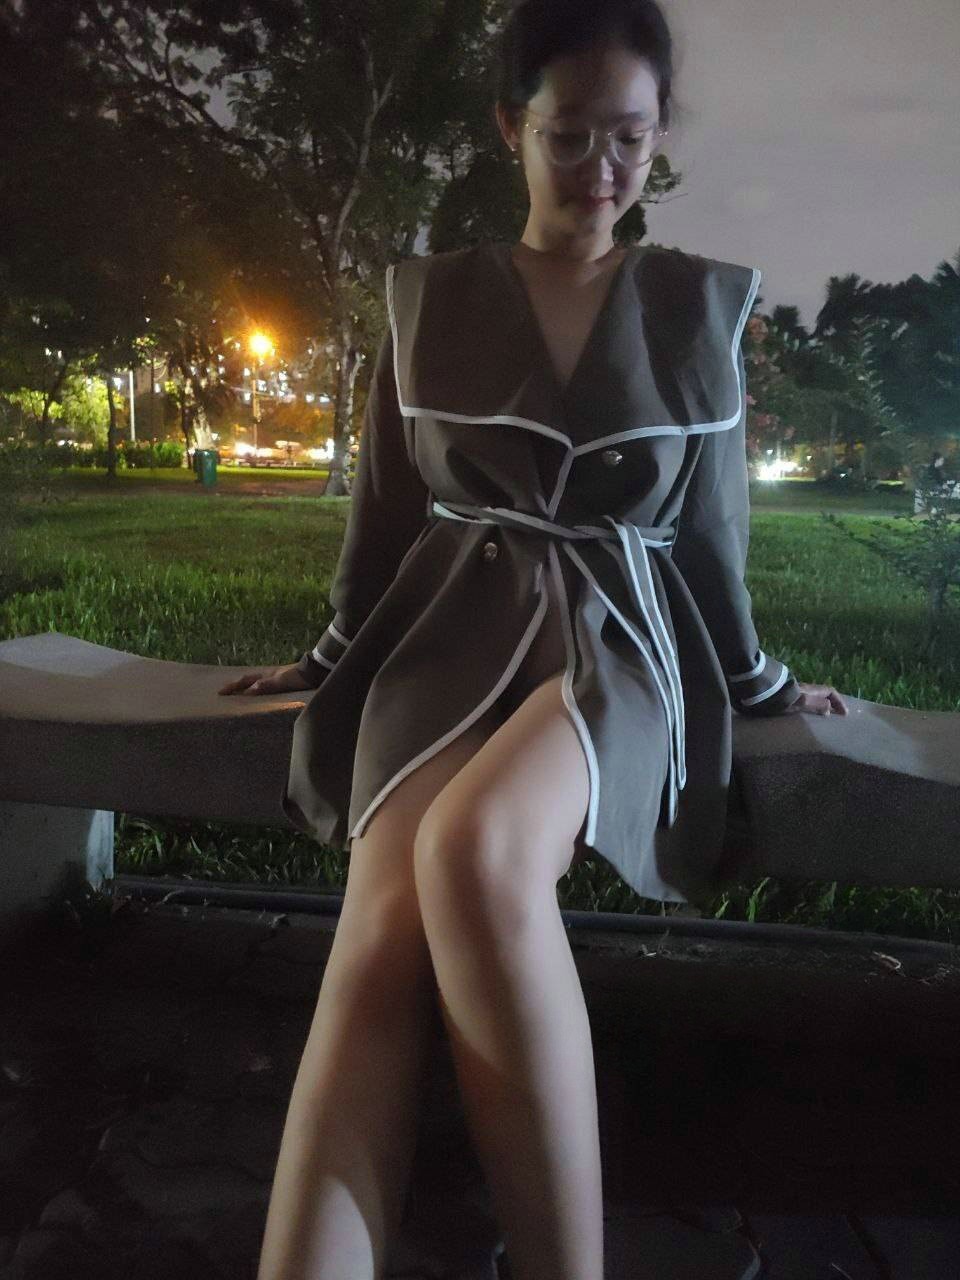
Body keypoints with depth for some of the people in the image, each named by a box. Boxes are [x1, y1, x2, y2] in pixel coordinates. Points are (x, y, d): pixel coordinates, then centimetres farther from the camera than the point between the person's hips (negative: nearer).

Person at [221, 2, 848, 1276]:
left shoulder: (699, 304, 10)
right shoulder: (429, 297, 11)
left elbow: (710, 519, 16)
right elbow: (387, 505, 17)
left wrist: (754, 678, 21)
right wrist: (333, 661, 21)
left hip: (618, 646, -1)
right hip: (451, 635, 2)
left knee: (476, 854, -36)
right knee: (380, 930, -29)